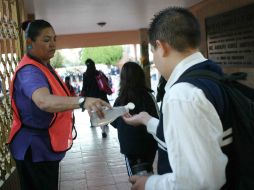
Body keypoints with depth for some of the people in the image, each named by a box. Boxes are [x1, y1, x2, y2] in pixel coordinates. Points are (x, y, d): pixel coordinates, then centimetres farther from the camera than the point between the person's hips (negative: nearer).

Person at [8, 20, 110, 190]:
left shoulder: (45, 65, 7)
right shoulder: (29, 71, -25)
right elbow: (43, 101, -47)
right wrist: (82, 101, -61)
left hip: (47, 146, 10)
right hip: (34, 148, -10)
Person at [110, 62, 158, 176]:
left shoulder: (120, 100, -12)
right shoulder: (148, 96, -13)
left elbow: (114, 123, 1)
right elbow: (157, 119, -11)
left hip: (128, 145, -1)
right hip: (148, 144, 1)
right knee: (147, 171, 23)